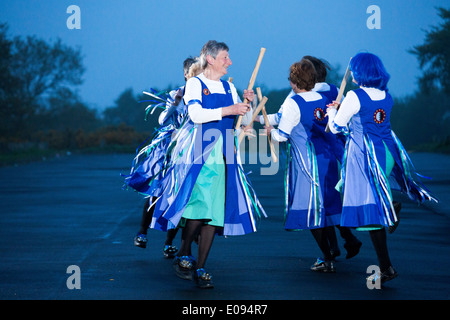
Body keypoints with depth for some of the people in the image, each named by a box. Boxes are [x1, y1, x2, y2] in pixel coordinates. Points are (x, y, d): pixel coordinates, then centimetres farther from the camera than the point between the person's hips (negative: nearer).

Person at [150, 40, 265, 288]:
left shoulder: (229, 88, 17)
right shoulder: (195, 84, 1)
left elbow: (245, 120, 16)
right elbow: (196, 114, -15)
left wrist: (247, 104, -3)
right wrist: (228, 110, -19)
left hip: (223, 155, 5)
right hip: (197, 153, -5)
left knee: (215, 209, -2)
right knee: (199, 204, -17)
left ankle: (200, 268, 3)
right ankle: (183, 255, 6)